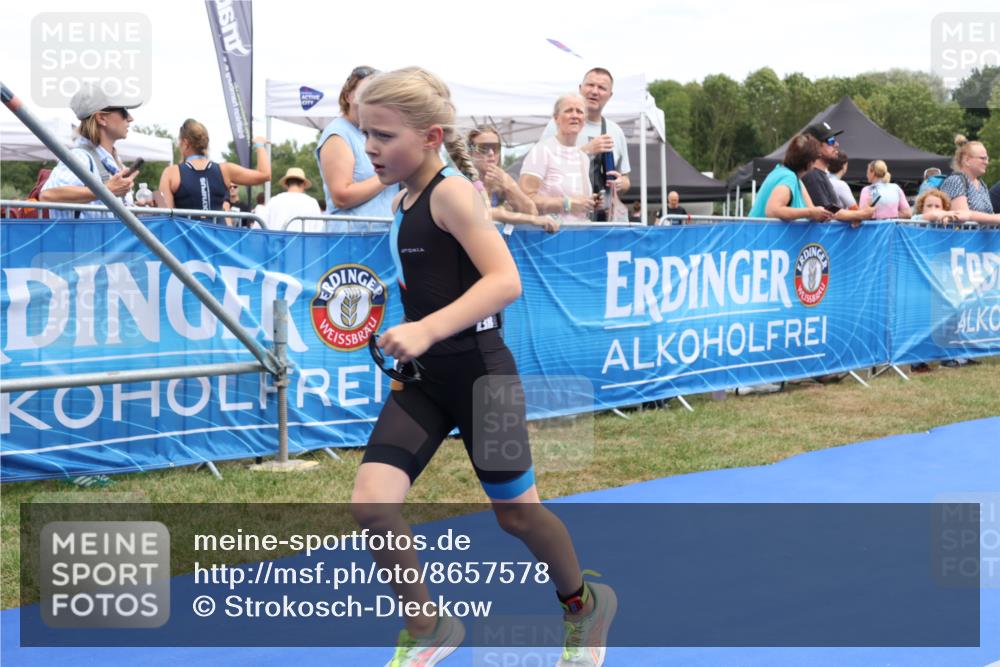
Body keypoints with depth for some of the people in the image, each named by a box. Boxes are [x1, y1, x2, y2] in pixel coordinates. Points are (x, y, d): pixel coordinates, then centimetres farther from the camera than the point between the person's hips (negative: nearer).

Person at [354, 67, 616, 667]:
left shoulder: (453, 192, -16)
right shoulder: (402, 202, 8)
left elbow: (506, 281, -28)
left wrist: (427, 330, -37)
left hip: (478, 374, -7)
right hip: (422, 377, 7)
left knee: (516, 512, 9)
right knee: (371, 503, -9)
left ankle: (584, 603, 37)